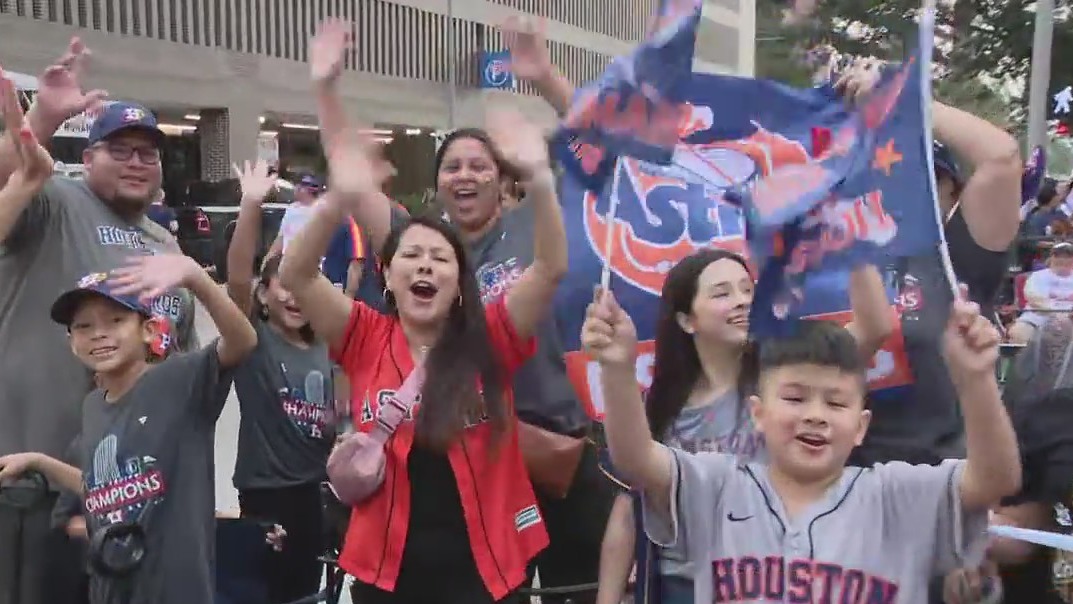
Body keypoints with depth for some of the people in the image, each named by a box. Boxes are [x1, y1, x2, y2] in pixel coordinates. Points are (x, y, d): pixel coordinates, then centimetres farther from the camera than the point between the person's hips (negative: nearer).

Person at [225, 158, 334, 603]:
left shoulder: (325, 350, 4)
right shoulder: (252, 339, -11)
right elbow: (236, 279, -28)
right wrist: (251, 206, -37)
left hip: (314, 487, 5)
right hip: (264, 488, -5)